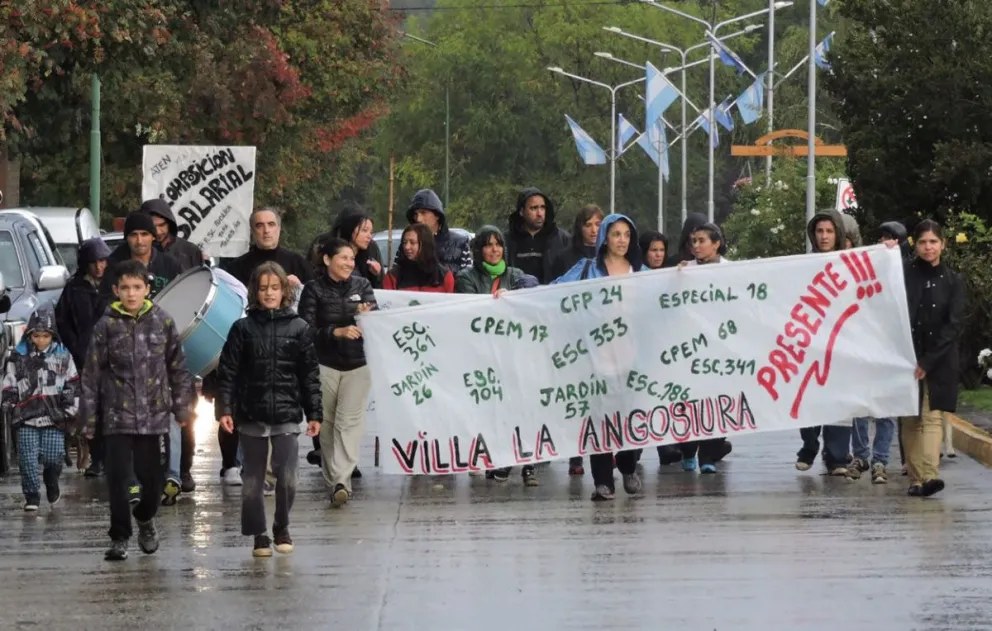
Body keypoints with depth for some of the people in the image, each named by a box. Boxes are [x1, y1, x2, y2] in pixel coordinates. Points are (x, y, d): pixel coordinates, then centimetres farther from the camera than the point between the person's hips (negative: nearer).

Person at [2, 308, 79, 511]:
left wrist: (70, 410, 6)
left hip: (54, 418, 0)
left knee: (53, 457, -3)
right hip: (26, 419, 0)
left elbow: (72, 385, 10)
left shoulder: (63, 356, 5)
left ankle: (52, 486, 25)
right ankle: (31, 495, 7)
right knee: (28, 459, -4)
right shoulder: (19, 357, 4)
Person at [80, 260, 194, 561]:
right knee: (118, 478, -4)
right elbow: (91, 375, 0)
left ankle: (145, 518, 35)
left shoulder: (163, 322, 1)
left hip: (155, 415, 1)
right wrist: (88, 418, -1)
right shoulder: (107, 326, -2)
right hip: (117, 416, -1)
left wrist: (182, 407, 5)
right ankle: (119, 537, 9)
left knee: (154, 477, 5)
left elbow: (178, 367, 7)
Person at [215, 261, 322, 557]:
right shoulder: (243, 329, 3)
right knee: (253, 479, 5)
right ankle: (259, 535, 15)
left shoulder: (298, 328, 4)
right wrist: (224, 408, -7)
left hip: (287, 415, 0)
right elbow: (228, 371, 1)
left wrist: (314, 414, 4)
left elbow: (310, 375, 6)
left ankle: (281, 529, 14)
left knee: (287, 477, -7)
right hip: (251, 416, 0)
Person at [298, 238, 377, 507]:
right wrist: (337, 332, -22)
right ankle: (333, 480, 12)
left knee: (349, 422, -11)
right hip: (325, 365, -1)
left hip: (357, 365, 1)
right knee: (327, 424, 3)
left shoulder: (362, 285, 10)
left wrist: (366, 312, -24)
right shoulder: (314, 289, 1)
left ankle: (341, 481, -20)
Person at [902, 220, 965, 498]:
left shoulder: (953, 281, 4)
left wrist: (927, 362, -10)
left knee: (932, 417, -12)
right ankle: (916, 478, 1)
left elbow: (954, 326, -2)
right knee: (911, 420, -2)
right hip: (907, 357, 1)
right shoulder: (904, 274, 4)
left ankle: (929, 475, -25)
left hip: (939, 361, -1)